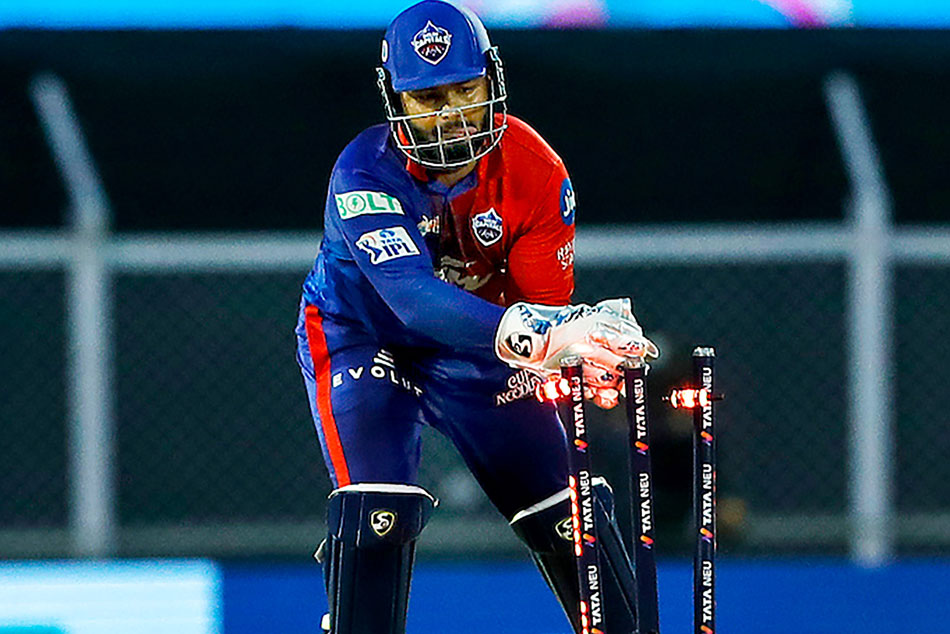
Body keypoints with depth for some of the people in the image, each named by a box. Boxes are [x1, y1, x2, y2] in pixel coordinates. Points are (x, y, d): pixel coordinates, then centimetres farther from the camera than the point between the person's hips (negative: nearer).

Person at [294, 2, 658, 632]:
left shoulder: (536, 171, -21)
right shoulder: (366, 175, -33)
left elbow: (547, 304, -21)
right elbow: (412, 297, -47)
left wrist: (586, 347, -46)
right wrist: (532, 340, -61)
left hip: (473, 342, 4)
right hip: (361, 337, -4)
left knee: (564, 504, 0)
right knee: (378, 510, -23)